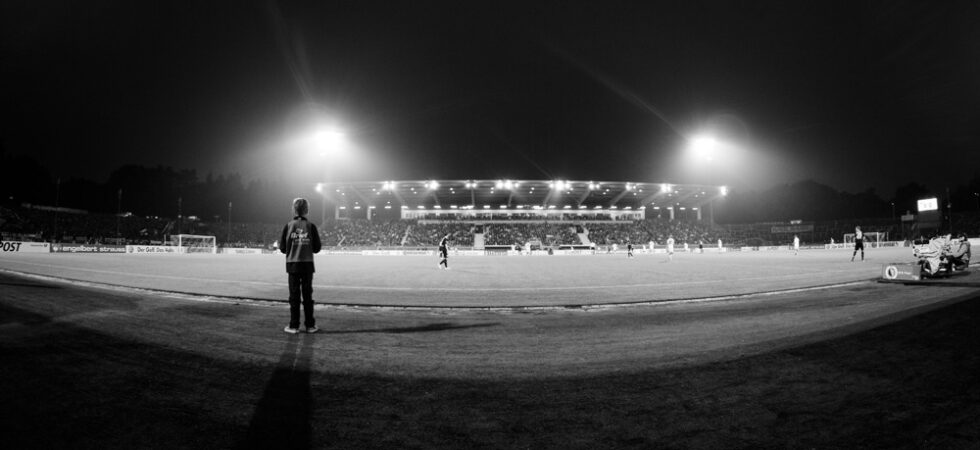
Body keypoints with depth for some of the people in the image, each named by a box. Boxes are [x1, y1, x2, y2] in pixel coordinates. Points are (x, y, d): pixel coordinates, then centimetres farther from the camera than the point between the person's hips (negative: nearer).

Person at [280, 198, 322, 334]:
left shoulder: (288, 226, -3)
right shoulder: (311, 226, -3)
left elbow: (282, 248, -1)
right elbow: (317, 248, -1)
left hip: (292, 265, 0)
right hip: (307, 264, 0)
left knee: (294, 295, 4)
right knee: (307, 295, 7)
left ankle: (294, 326, 6)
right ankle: (310, 325, 10)